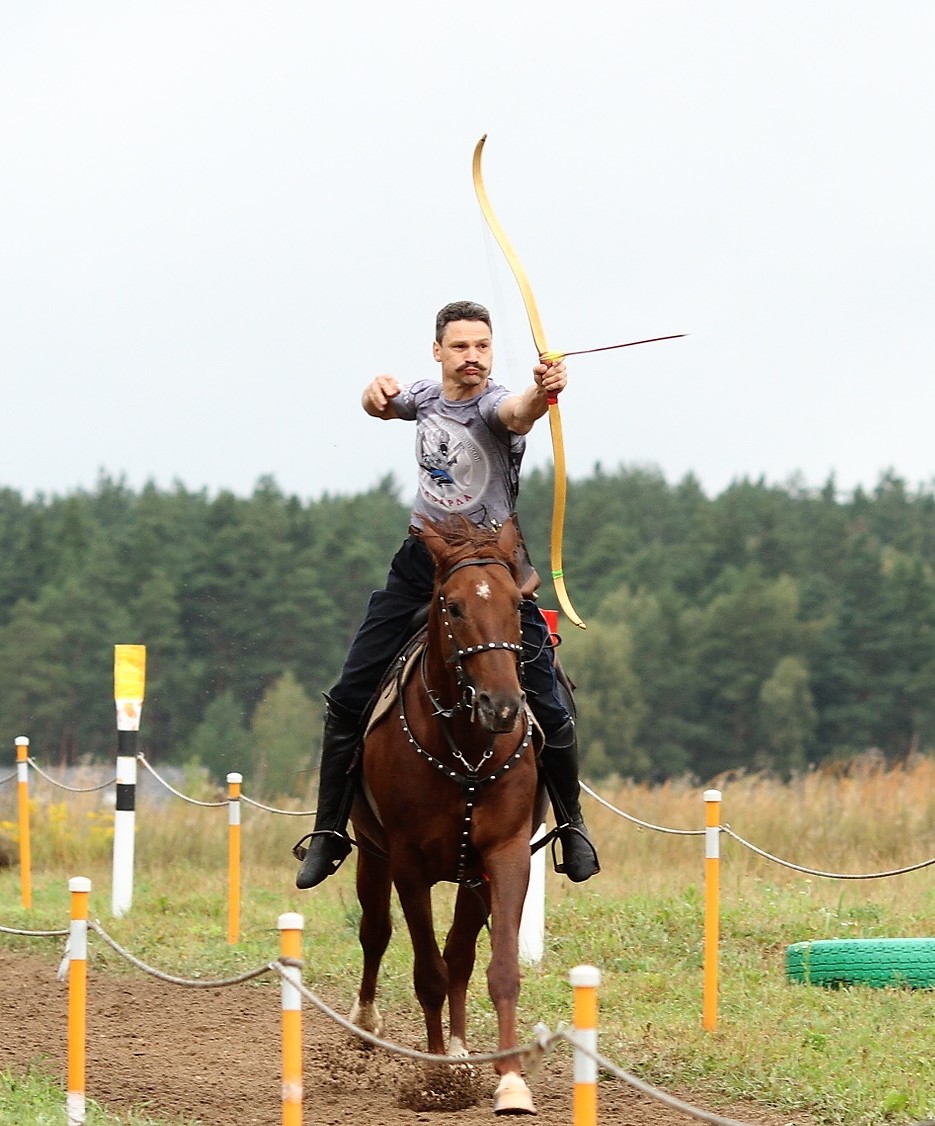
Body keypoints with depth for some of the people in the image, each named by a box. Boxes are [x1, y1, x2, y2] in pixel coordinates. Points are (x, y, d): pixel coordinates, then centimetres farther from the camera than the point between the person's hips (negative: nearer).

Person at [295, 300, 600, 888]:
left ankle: (572, 823, 13)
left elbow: (519, 411, -39)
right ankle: (330, 830, 12)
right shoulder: (427, 396, 5)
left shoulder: (494, 404, -16)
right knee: (350, 697, 0)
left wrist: (542, 392, -63)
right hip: (423, 559, 5)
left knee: (548, 706, -10)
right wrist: (379, 390, -31)